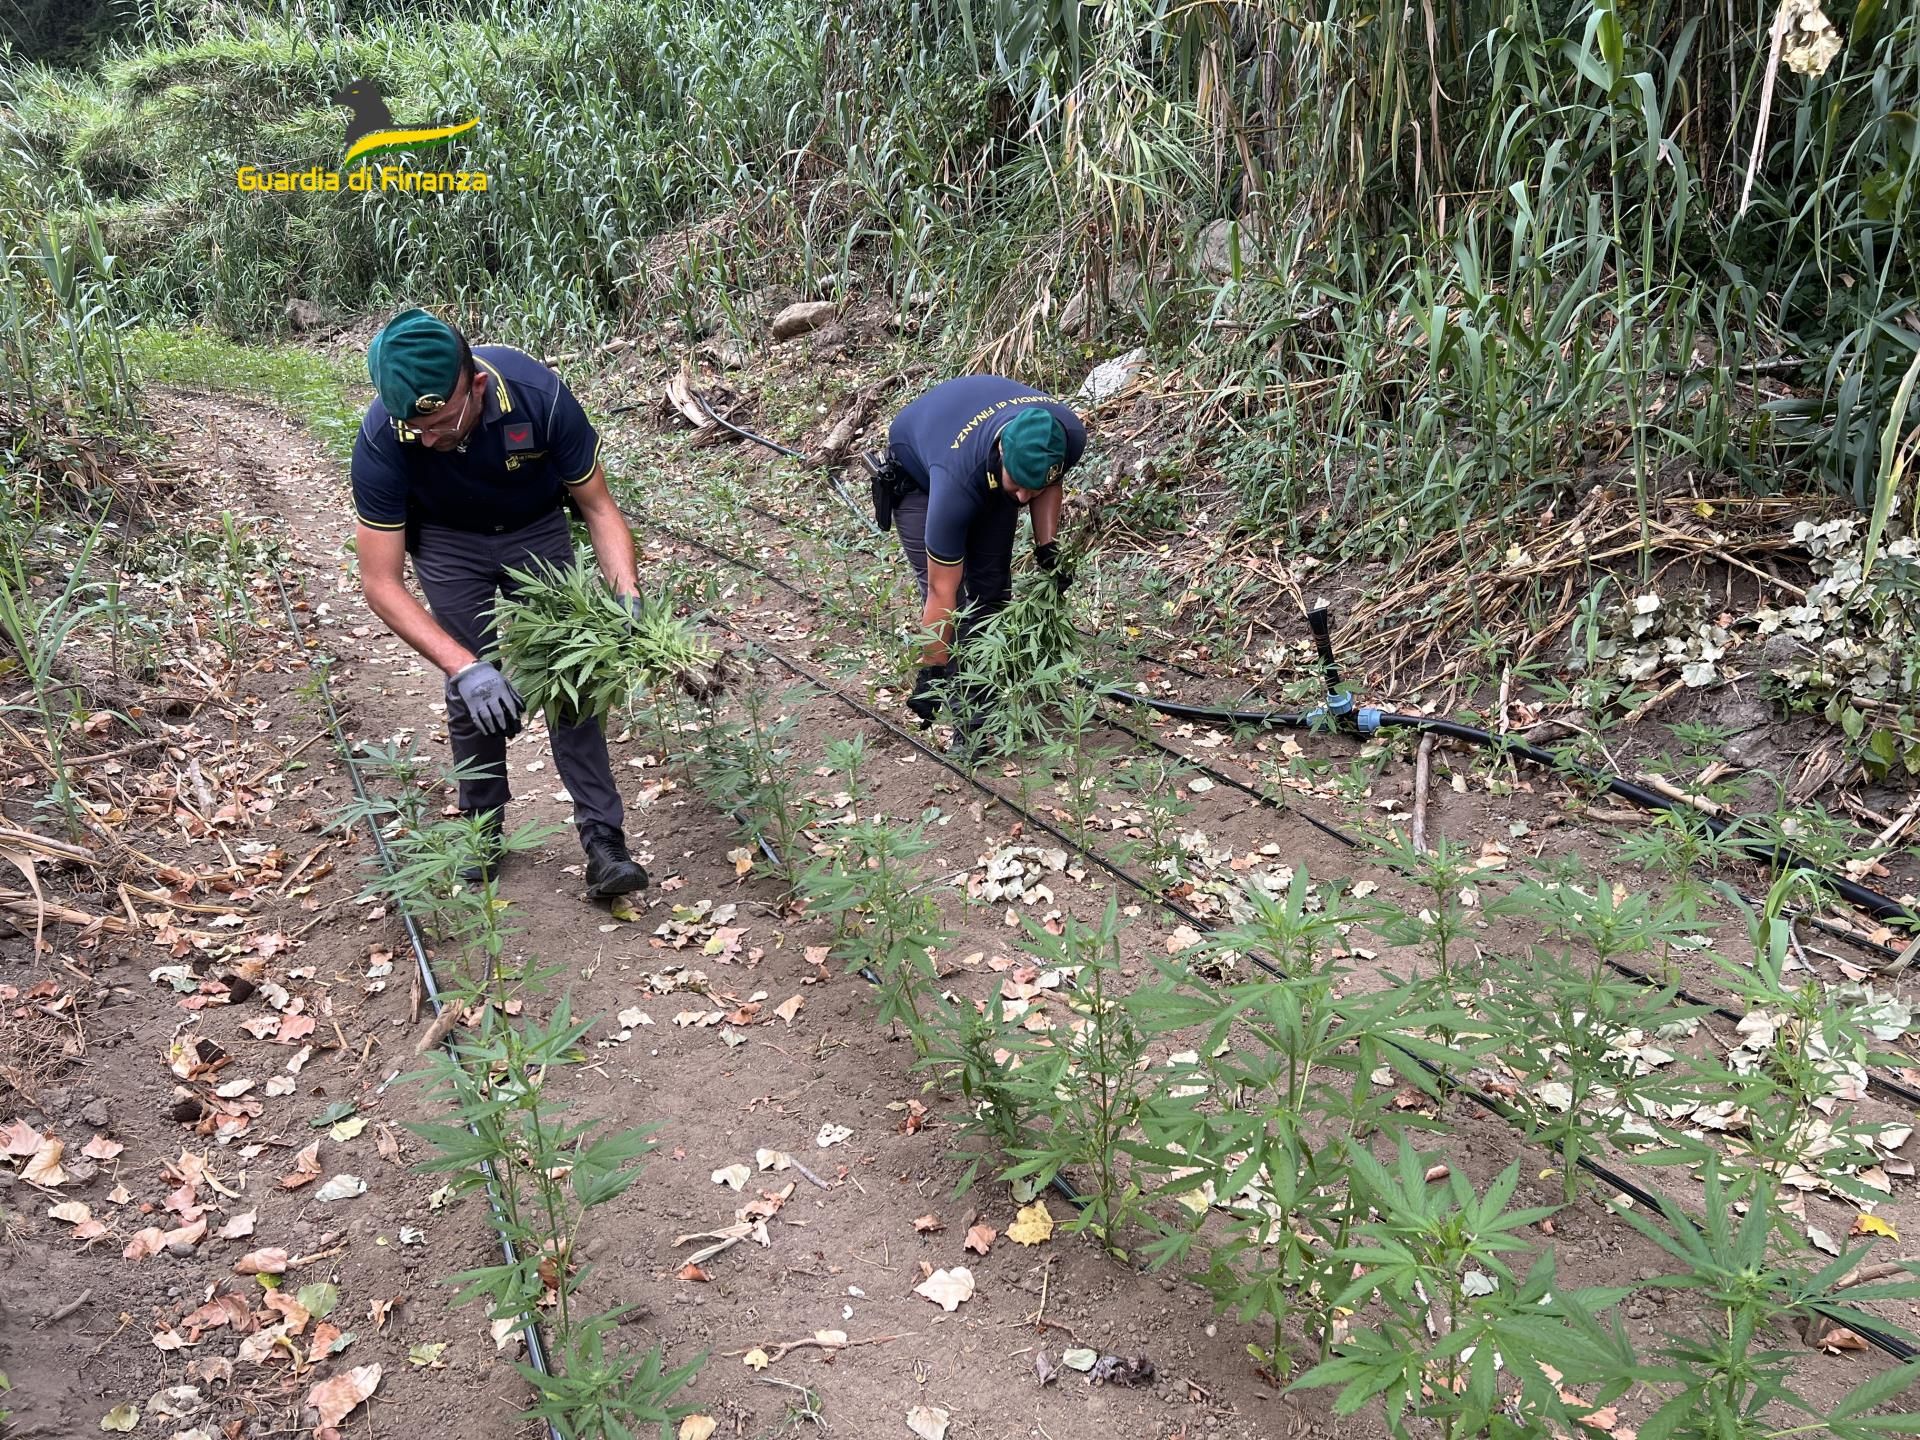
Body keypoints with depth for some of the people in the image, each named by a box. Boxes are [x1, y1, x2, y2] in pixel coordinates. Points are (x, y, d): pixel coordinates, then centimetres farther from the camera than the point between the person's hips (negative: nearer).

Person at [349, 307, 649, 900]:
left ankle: (603, 836, -3)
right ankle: (482, 830, 16)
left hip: (538, 531, 0)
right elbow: (380, 582, -29)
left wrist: (628, 598, -35)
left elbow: (598, 506, -20)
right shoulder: (381, 440, -34)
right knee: (473, 691, -5)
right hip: (448, 543, 0)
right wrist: (463, 667, -39)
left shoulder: (539, 395, -35)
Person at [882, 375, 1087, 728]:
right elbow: (941, 592, -36)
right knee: (944, 586, -16)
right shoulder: (957, 481, -45)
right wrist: (930, 673, -30)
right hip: (918, 471, -4)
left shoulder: (1068, 437, -33)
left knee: (992, 587, -3)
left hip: (990, 470, 4)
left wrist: (1047, 548, -14)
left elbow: (1048, 485, -4)